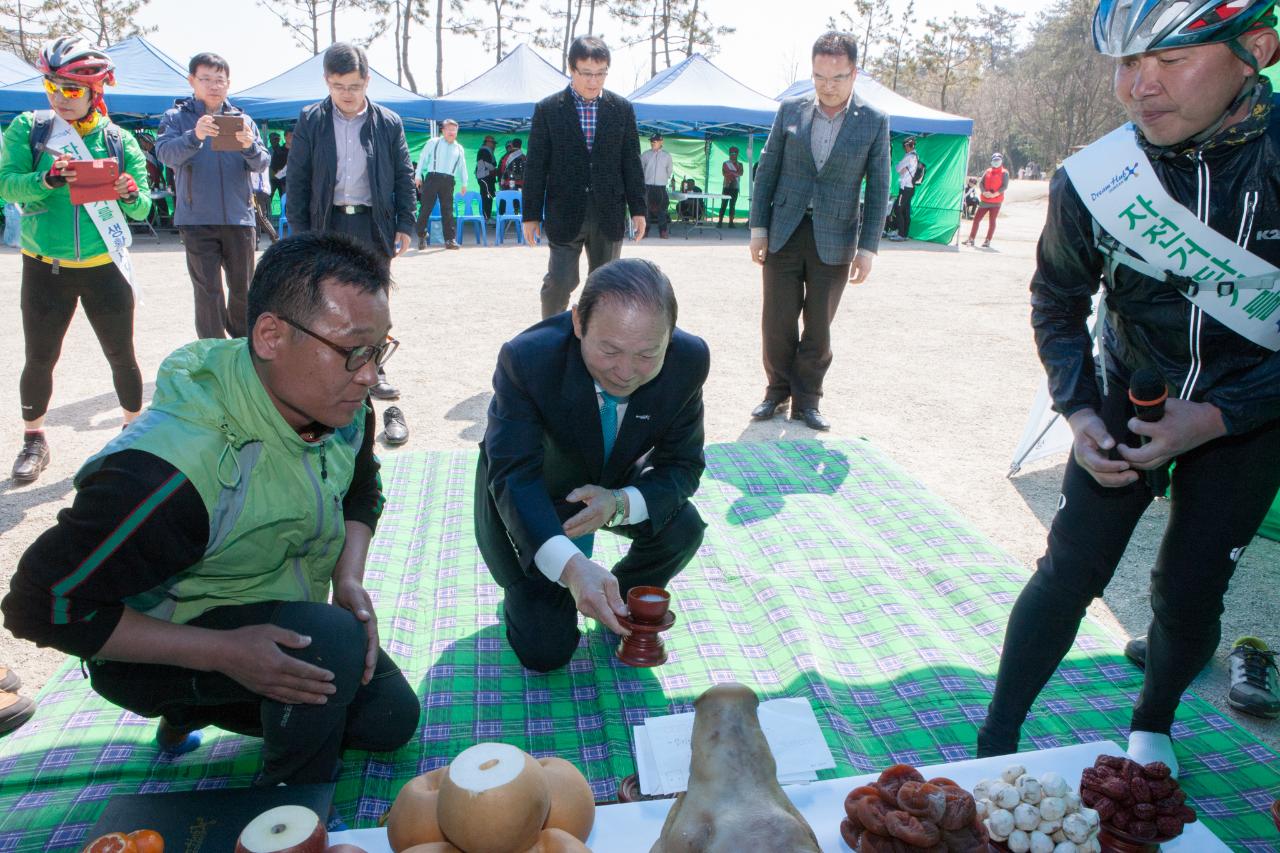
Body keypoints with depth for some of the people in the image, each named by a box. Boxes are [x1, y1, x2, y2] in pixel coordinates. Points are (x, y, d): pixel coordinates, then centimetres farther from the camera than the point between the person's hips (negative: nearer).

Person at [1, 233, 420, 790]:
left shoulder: (341, 404, -15)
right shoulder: (169, 468, -37)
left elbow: (362, 492, 6)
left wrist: (350, 577, -13)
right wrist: (222, 652, -32)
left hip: (271, 622, 7)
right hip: (154, 647, -7)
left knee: (392, 720, 4)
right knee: (332, 640, -32)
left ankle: (194, 710, 18)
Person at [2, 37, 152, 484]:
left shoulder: (119, 140, -1)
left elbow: (142, 208, -2)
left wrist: (131, 194, -24)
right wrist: (46, 179, -29)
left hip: (105, 267, 0)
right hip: (45, 268, 1)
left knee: (121, 355, 6)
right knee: (39, 360, 6)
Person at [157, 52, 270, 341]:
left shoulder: (242, 120, 11)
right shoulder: (176, 117, 6)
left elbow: (262, 163, -1)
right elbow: (166, 153, -12)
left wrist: (250, 146, -23)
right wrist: (194, 136, -31)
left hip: (239, 217, 2)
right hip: (197, 219, -2)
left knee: (242, 288, 10)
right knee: (208, 291, -3)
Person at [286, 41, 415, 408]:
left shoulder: (389, 123, 3)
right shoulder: (310, 121, 3)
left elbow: (404, 177, 6)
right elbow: (296, 179, 4)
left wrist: (405, 225, -1)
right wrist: (299, 230, -2)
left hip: (374, 226, 0)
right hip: (328, 224, 0)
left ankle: (372, 373, 18)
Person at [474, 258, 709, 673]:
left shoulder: (689, 359, -25)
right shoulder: (526, 358, -34)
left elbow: (682, 465, -17)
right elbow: (513, 474, -38)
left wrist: (620, 504, -39)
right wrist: (570, 565, -56)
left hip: (615, 486, 3)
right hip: (528, 499, -3)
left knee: (683, 529, -25)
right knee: (546, 650, -11)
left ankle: (623, 601, 8)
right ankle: (530, 595, 26)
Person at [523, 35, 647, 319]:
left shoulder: (622, 109, 5)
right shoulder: (548, 109, 0)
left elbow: (631, 162, 7)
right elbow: (536, 166, 0)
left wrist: (638, 209, 4)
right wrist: (531, 214, -2)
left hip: (609, 214, 2)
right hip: (565, 213, -2)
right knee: (559, 282, -6)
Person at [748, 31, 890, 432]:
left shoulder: (874, 122, -1)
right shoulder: (790, 110, 3)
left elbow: (878, 190, 0)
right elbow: (767, 170, 6)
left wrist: (868, 248, -6)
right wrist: (758, 226, 0)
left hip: (834, 241, -1)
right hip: (783, 234, 1)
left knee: (819, 327, 7)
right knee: (777, 321, 4)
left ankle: (806, 401, 20)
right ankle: (777, 390, 23)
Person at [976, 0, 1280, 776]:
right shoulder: (1094, 180, -17)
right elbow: (1058, 303, -2)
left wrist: (1217, 418, -24)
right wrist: (1078, 412, -14)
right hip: (1130, 393, 0)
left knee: (1190, 594, 4)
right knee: (1070, 571, -4)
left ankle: (1154, 725, 34)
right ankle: (998, 739, 11)